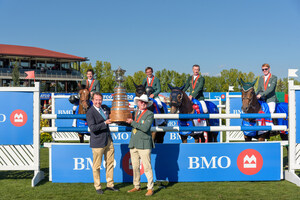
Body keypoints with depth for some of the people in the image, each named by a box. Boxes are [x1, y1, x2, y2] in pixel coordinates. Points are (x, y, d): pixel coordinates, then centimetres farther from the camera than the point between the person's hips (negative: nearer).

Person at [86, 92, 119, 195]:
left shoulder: (104, 108, 9)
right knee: (97, 166, 3)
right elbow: (92, 128, -23)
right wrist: (105, 123, -26)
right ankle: (97, 187, 17)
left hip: (108, 141, 7)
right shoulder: (90, 112, -13)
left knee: (110, 163, 11)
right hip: (98, 142, -7)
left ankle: (110, 184, 23)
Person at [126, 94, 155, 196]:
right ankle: (137, 186, 23)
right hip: (133, 144, 6)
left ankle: (150, 188, 2)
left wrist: (132, 122, -15)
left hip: (144, 144, -6)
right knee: (135, 167, 11)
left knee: (147, 167, -6)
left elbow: (145, 128, -17)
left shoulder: (149, 114, -4)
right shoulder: (135, 113, 15)